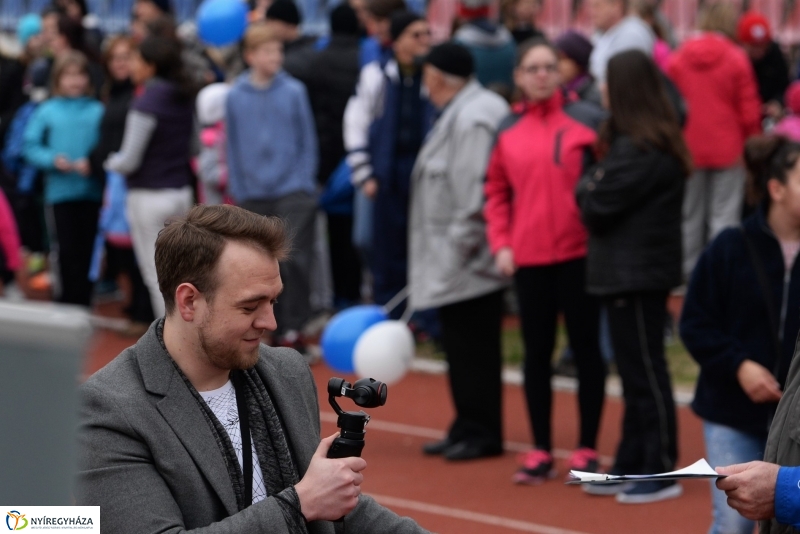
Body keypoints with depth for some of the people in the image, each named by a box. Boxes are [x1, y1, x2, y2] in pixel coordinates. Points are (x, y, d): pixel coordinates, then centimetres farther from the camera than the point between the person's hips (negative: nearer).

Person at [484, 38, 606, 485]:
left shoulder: (583, 120, -2)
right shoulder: (509, 132, 7)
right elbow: (497, 192, 12)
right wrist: (501, 243, 2)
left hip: (579, 254, -3)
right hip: (528, 259, 3)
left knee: (586, 347, 5)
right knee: (537, 352, 8)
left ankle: (587, 449, 13)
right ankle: (541, 451, 17)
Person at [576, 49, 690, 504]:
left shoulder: (639, 151, -20)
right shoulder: (660, 142, 12)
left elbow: (595, 208, -17)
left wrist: (588, 184, 1)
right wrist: (596, 185, -3)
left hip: (635, 276, -10)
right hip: (640, 272, 10)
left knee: (645, 373, -3)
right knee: (637, 373, 15)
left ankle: (660, 472, 3)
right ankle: (632, 466, 23)